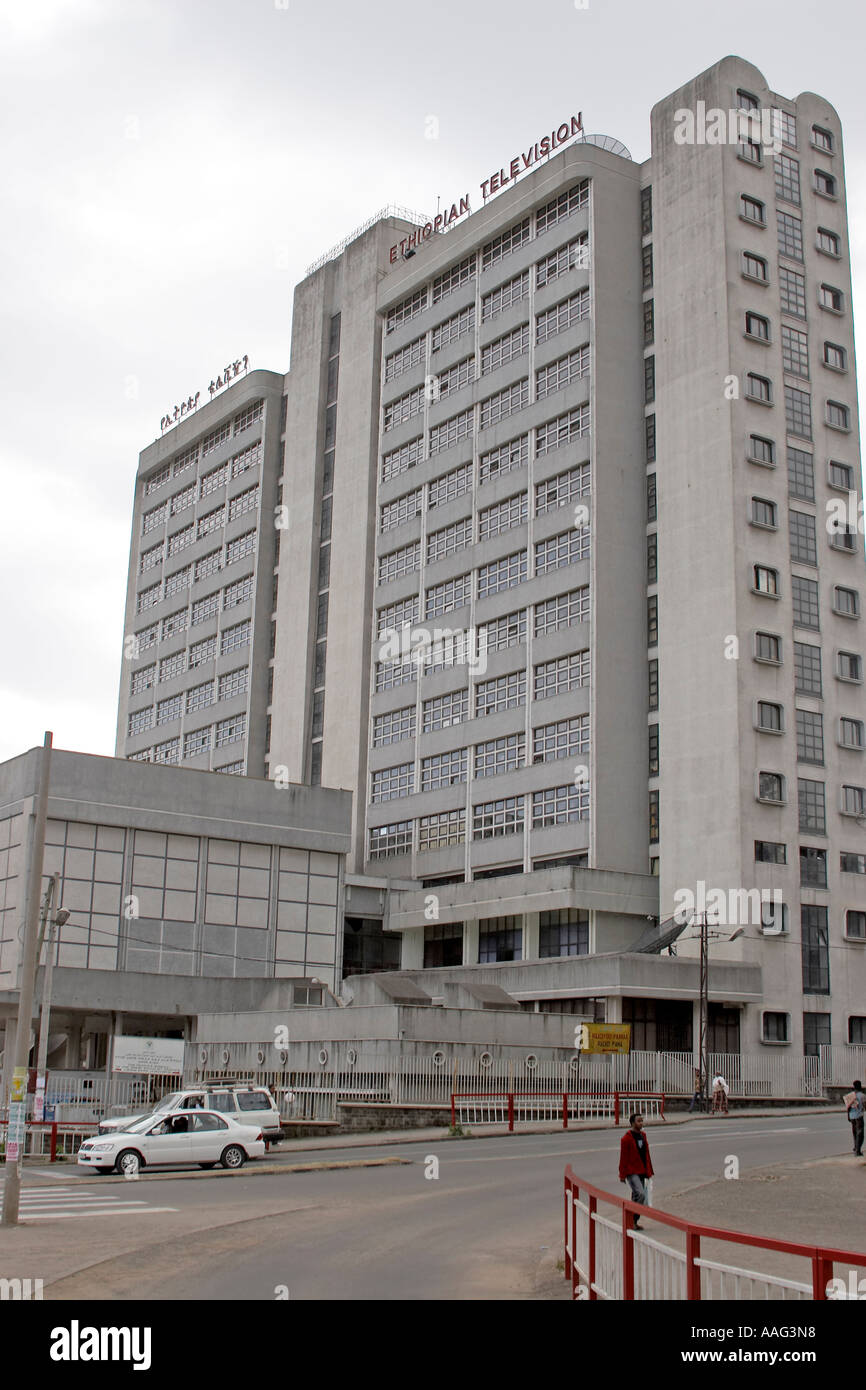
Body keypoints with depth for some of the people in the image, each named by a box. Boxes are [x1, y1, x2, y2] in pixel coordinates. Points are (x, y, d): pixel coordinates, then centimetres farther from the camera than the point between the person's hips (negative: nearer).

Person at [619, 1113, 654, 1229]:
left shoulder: (643, 1136, 12)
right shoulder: (626, 1138, -10)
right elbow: (623, 1158, -10)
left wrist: (648, 1171, 17)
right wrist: (622, 1175, -10)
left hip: (641, 1172, 7)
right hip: (632, 1172, -7)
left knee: (636, 1197, 11)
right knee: (640, 1194, -19)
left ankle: (633, 1221, 20)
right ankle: (633, 1221, -11)